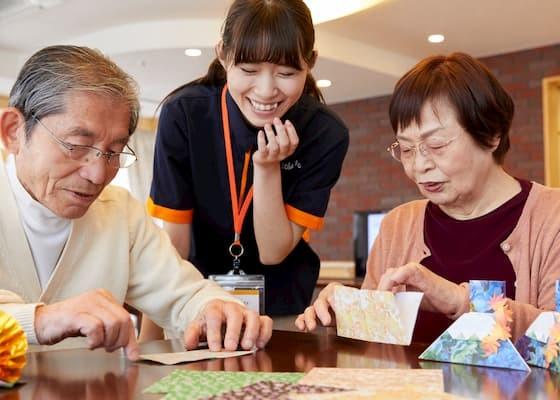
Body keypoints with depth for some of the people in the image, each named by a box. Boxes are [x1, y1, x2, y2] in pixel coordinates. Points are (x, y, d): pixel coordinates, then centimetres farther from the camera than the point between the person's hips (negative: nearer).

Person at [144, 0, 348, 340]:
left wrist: (268, 168, -25)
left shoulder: (326, 135, -15)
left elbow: (273, 253, -13)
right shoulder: (183, 115, -16)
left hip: (280, 308, 0)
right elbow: (172, 243, -12)